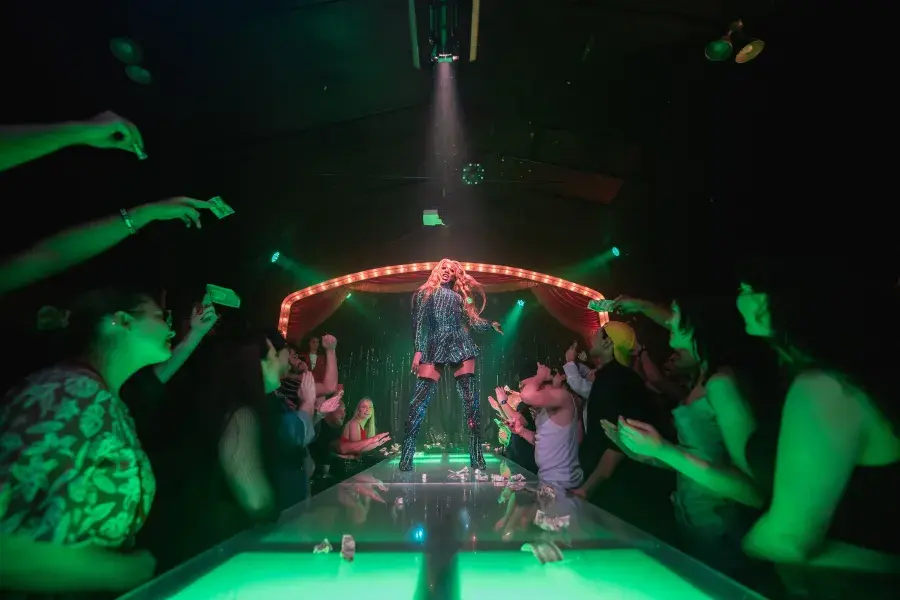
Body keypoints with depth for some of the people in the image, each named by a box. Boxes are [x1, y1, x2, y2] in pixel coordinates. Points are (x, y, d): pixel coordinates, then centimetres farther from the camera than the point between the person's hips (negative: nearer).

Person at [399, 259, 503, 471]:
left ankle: (477, 456, -2)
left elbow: (474, 320, 16)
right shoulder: (425, 293, 14)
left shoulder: (459, 297, 20)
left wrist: (491, 325, 0)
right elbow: (419, 323, 6)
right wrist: (418, 350, -3)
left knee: (470, 400, -5)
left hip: (460, 347, 2)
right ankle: (406, 456, -7)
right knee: (420, 398, -12)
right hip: (433, 348, -2)